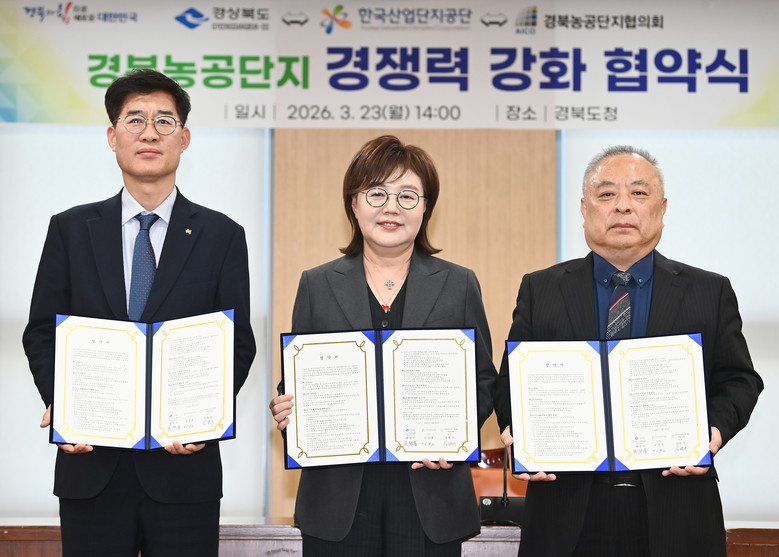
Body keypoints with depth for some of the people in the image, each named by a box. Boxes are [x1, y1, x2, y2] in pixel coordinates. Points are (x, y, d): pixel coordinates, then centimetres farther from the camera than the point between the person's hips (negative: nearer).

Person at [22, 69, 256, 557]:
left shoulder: (222, 236, 4)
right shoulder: (70, 229, 8)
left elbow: (238, 344, 3)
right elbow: (42, 334, 7)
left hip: (183, 466, -1)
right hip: (90, 467, 1)